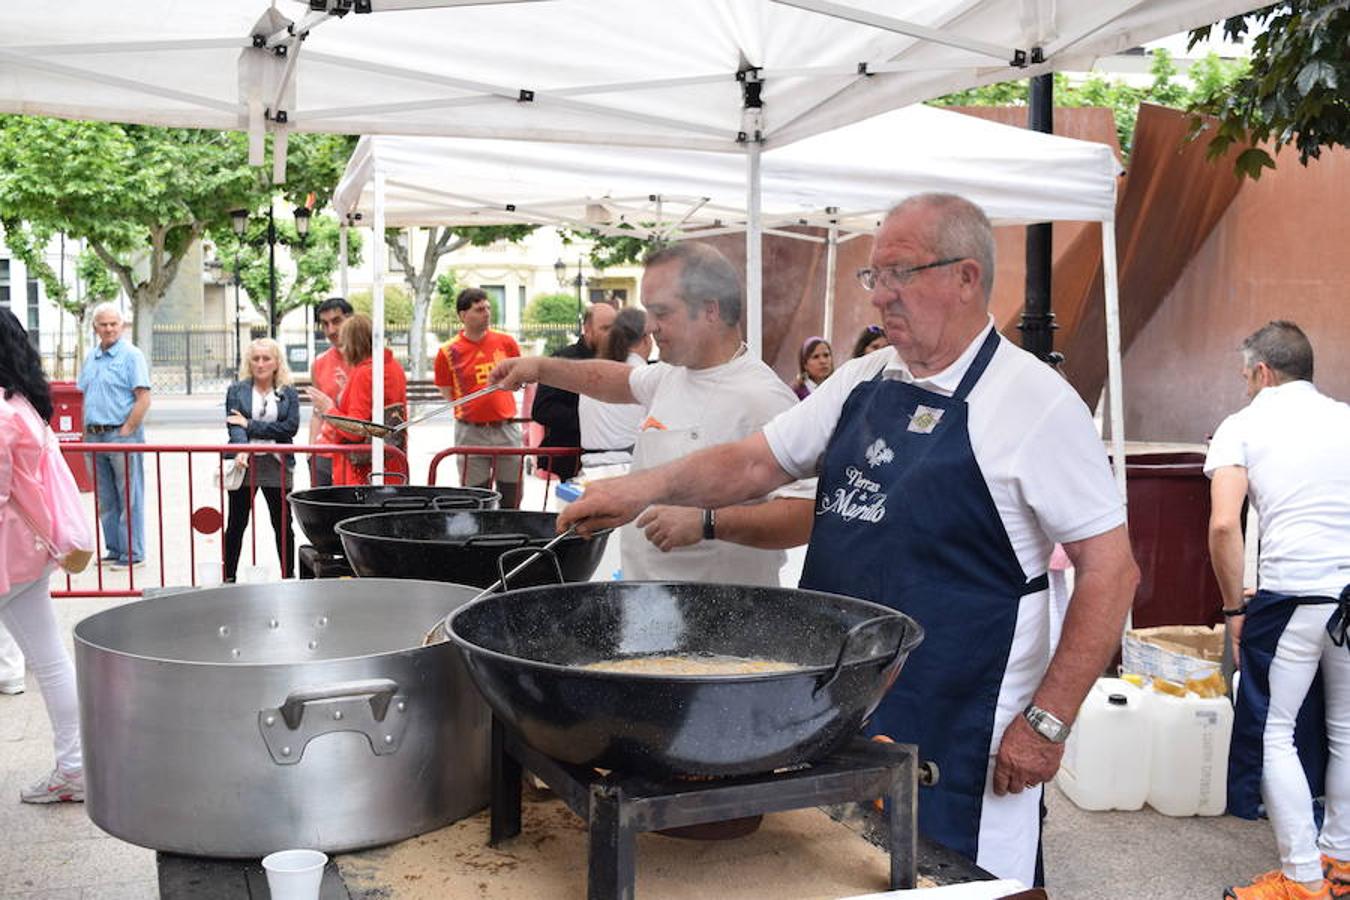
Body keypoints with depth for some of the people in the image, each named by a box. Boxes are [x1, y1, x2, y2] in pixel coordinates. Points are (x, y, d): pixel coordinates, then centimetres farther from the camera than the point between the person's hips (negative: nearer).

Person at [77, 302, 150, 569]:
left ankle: (133, 554, 3)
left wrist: (125, 432, -15)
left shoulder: (131, 355, -6)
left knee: (129, 498, -2)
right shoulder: (91, 358, 15)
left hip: (122, 434, -7)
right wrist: (86, 432, 10)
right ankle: (114, 549, 20)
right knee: (105, 500, 11)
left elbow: (143, 399, -12)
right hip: (95, 436, 7)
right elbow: (85, 398, 21)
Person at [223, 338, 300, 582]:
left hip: (276, 466, 0)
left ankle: (288, 576, 18)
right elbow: (234, 426, -7)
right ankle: (228, 577, 16)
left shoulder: (288, 393, 5)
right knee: (236, 525, 7)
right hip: (244, 464, 0)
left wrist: (250, 425, -11)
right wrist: (241, 450, -27)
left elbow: (291, 427, -8)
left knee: (283, 525, 8)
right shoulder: (237, 390, 5)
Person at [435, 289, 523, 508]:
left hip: (507, 429, 2)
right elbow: (447, 393, 5)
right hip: (471, 433, -2)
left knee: (512, 498, 8)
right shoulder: (449, 352, -5)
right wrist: (470, 408, -1)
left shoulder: (506, 342, 2)